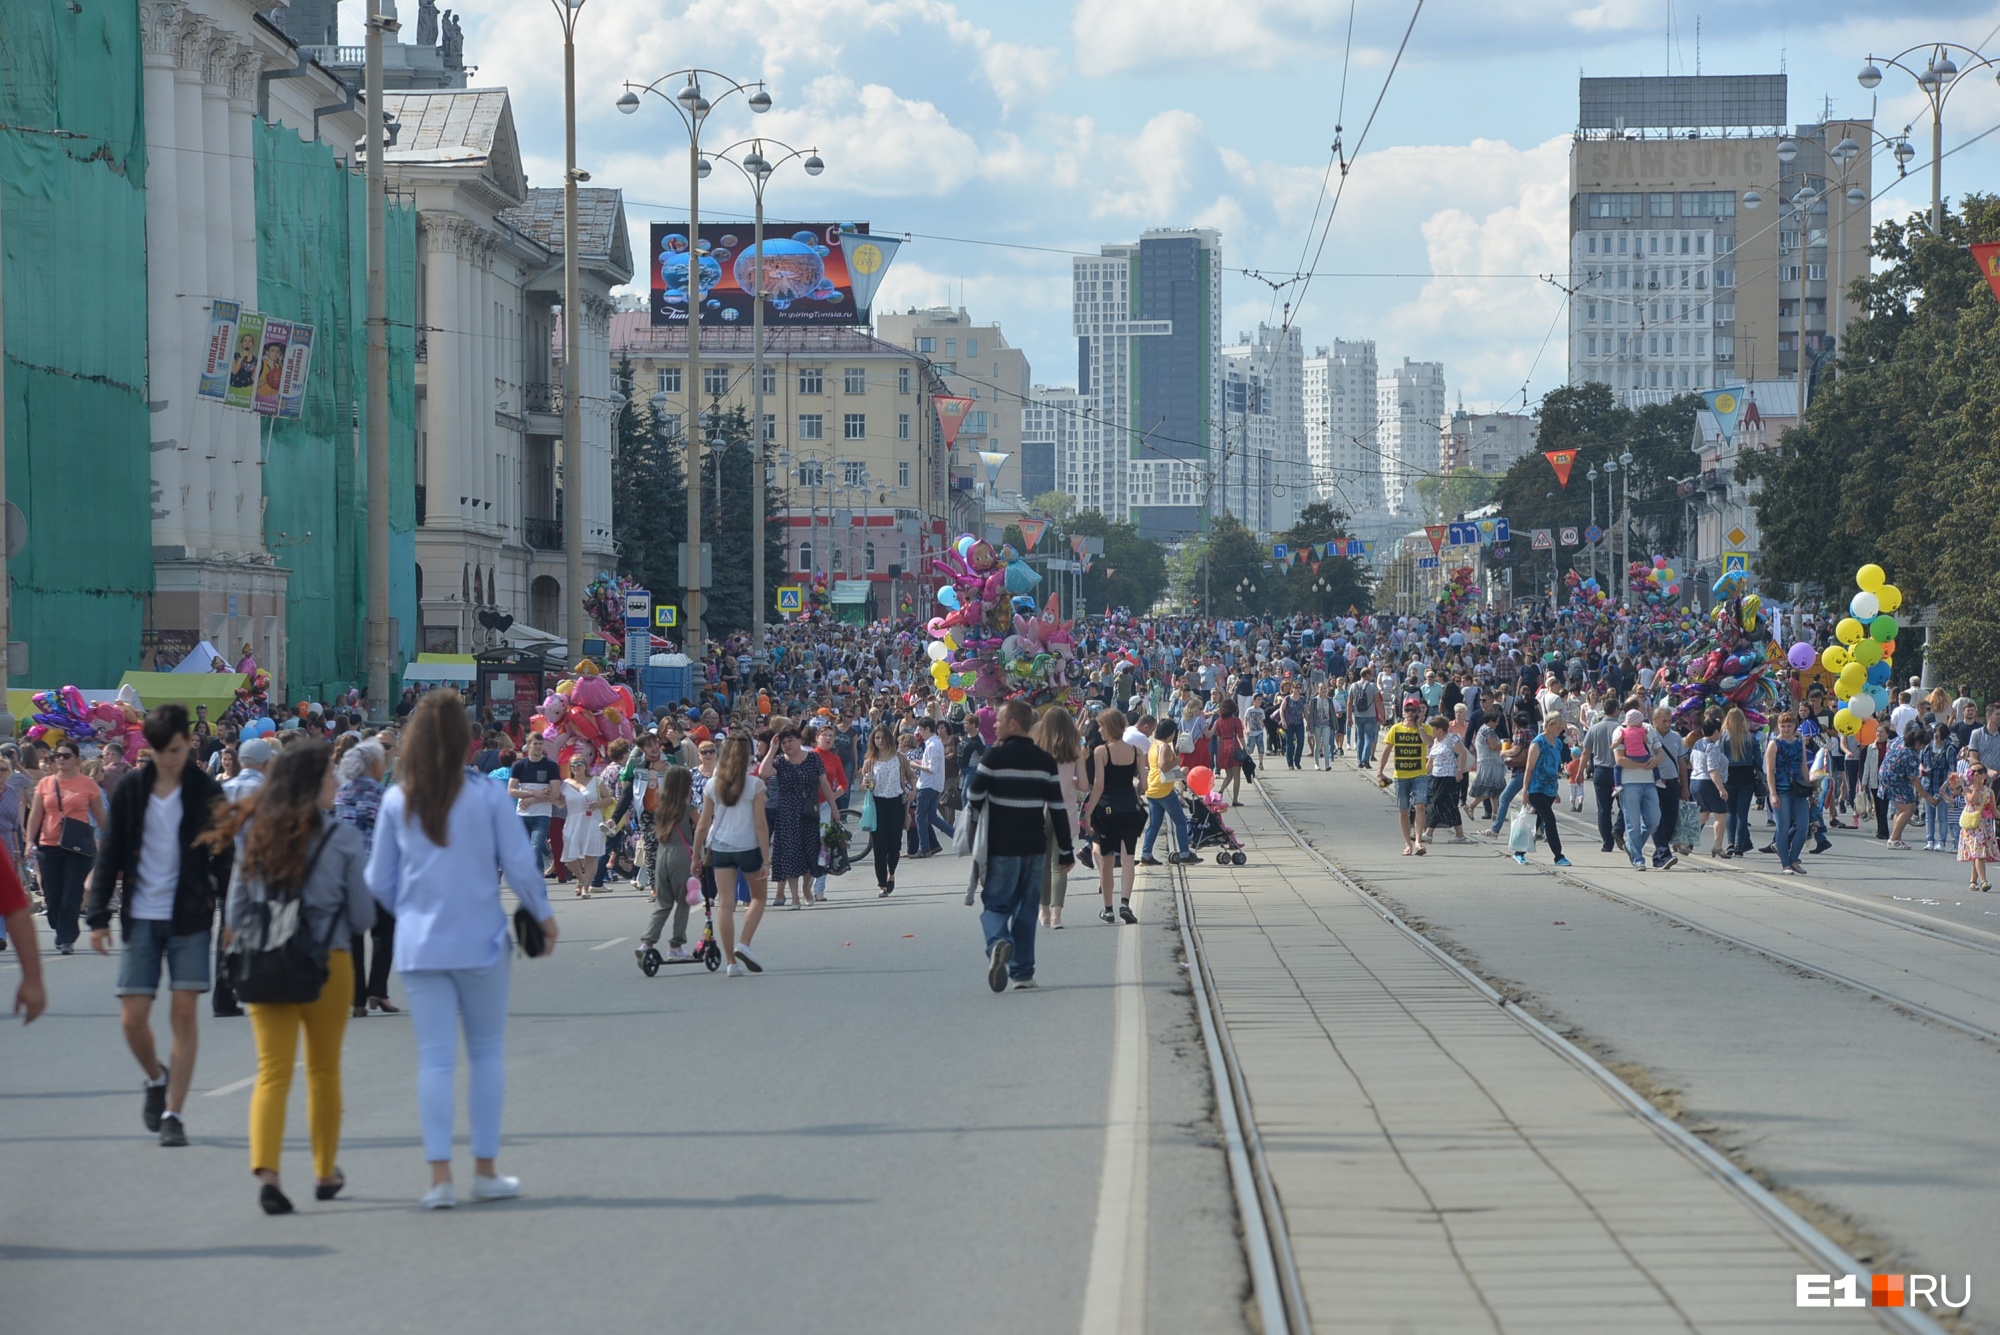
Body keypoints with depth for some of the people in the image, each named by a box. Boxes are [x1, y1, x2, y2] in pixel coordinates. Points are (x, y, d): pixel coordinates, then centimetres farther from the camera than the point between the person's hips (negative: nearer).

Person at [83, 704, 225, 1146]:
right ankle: (156, 1078, 28)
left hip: (189, 918, -2)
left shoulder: (206, 793, -2)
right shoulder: (131, 790, 3)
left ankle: (172, 1112, 2)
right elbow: (110, 855, 6)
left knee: (184, 1014, -5)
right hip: (141, 918, 2)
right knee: (133, 1017, -2)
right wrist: (98, 915, 0)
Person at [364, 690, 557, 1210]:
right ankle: (485, 1171, 13)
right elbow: (521, 867, -6)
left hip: (418, 946, 2)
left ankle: (440, 1176, -3)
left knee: (434, 1058, 3)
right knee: (487, 1052, 11)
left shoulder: (397, 802, -1)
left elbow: (379, 880, 5)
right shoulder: (488, 797, -8)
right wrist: (543, 915, 11)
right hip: (479, 942, -2)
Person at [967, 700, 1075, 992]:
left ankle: (998, 943, -28)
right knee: (1026, 908, 11)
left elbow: (974, 796, -8)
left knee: (995, 904, 3)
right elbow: (1058, 808, 4)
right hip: (1034, 846, 4)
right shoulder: (1045, 760, 3)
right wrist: (1065, 851, 9)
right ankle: (1023, 972, 10)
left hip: (1001, 847, -4)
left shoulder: (995, 756, -10)